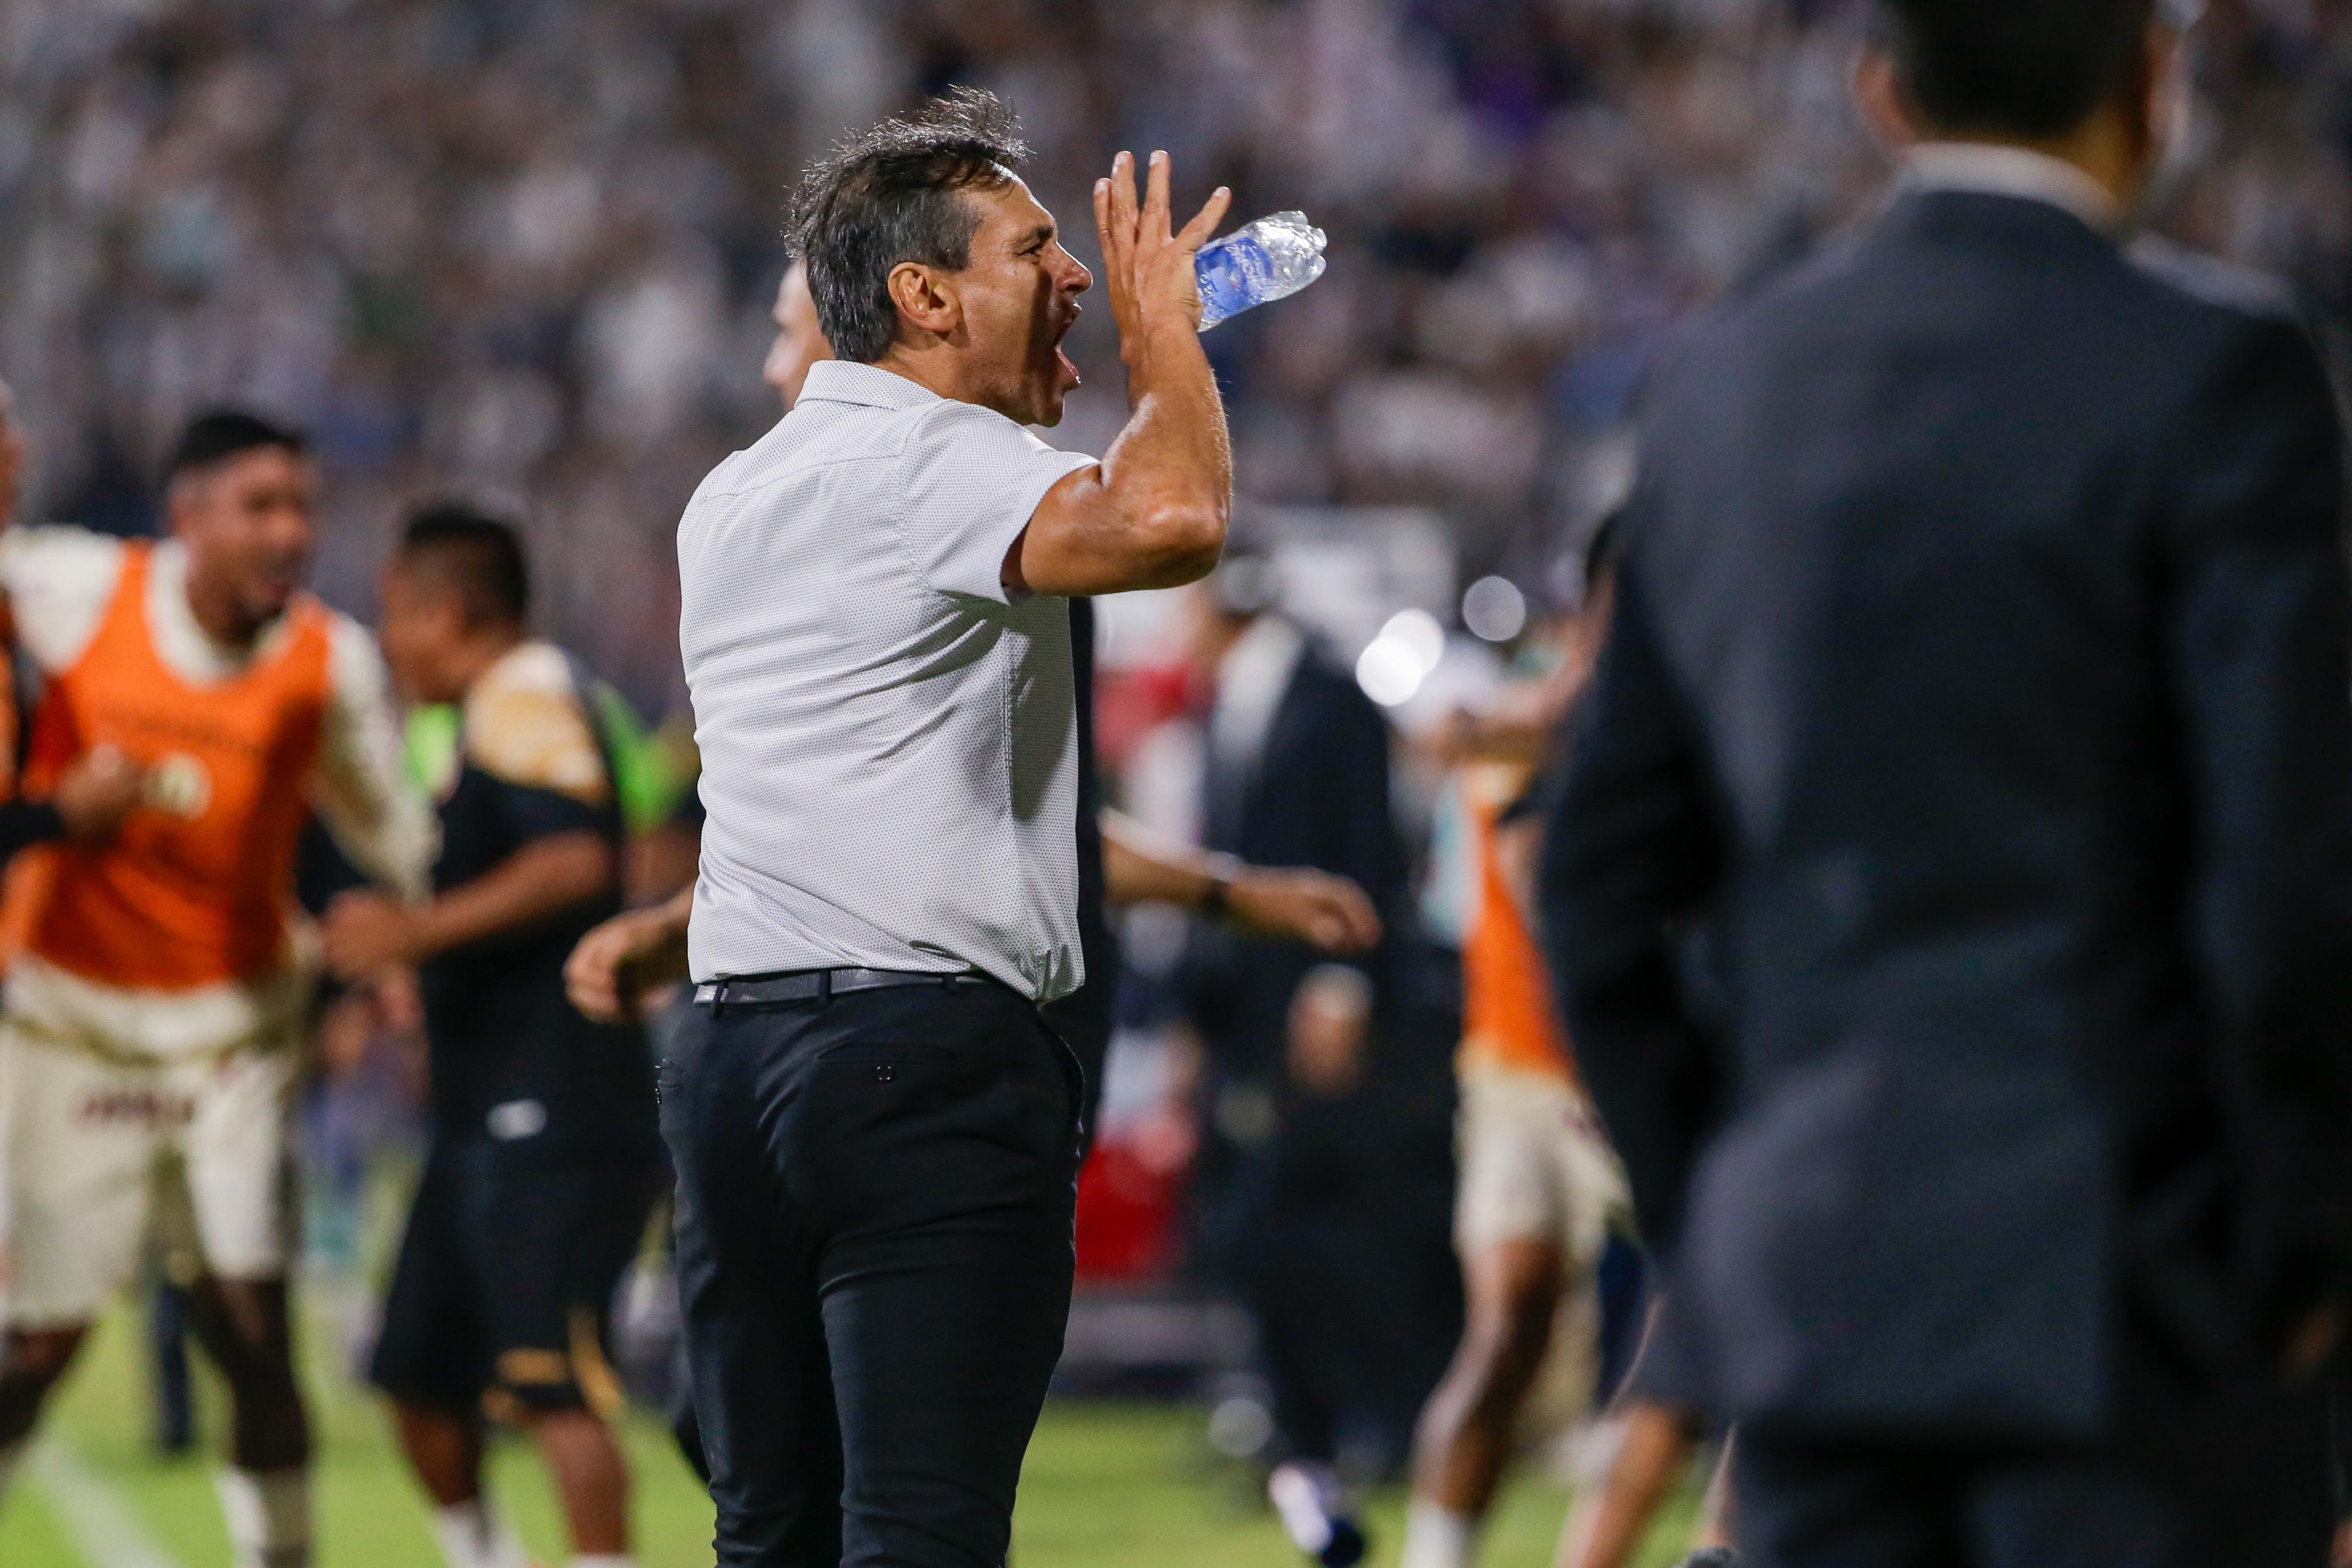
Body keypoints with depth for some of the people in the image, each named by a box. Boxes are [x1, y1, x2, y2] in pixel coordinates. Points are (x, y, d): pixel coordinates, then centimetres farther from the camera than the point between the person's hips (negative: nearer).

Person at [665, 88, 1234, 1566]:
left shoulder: (733, 495, 19)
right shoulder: (940, 460, -8)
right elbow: (1169, 520, -25)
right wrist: (1164, 333, -6)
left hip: (732, 1040, 8)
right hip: (929, 1052, -8)